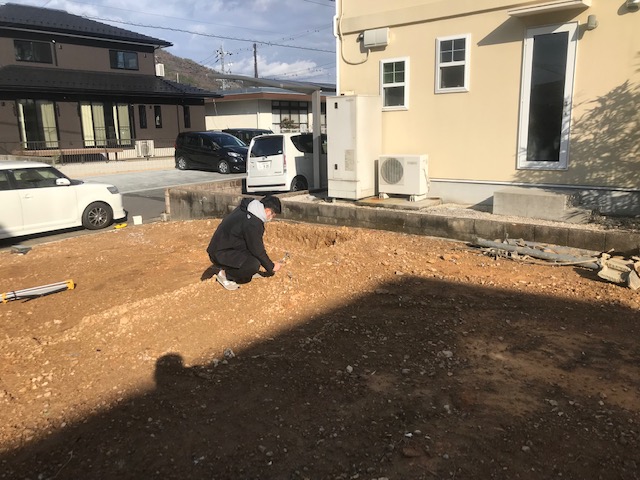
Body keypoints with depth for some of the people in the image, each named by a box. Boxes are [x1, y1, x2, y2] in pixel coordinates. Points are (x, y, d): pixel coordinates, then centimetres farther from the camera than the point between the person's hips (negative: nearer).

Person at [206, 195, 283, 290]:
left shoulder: (248, 207, 2)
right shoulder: (252, 223, -27)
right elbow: (258, 251, -18)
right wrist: (271, 267, -3)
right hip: (221, 254, -10)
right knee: (254, 264, -26)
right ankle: (226, 275, -4)